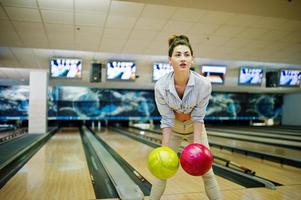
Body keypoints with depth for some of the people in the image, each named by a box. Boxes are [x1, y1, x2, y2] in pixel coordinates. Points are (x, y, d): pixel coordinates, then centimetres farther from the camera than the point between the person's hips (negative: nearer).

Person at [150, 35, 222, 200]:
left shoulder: (204, 84, -29)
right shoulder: (161, 86, -28)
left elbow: (198, 117, -20)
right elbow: (167, 120, -21)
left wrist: (196, 144, -27)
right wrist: (165, 149, -25)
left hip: (195, 128, 0)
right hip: (173, 129, 0)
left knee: (207, 172, 4)